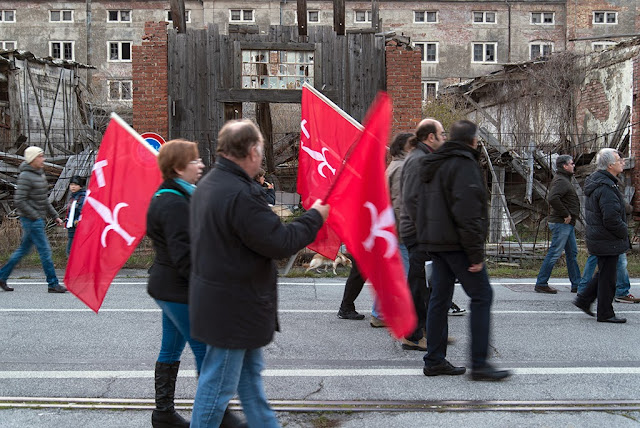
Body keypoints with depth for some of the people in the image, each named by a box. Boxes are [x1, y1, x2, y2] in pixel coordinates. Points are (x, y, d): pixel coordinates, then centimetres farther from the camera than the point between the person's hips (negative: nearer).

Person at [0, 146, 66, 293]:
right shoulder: (26, 176, -15)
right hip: (31, 220, -9)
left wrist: (55, 215, 17)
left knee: (24, 249, 15)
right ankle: (53, 284, -1)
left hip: (38, 218, 9)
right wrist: (35, 216, -17)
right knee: (45, 250, -6)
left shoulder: (40, 174, 14)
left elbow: (44, 199, 21)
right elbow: (19, 201, -19)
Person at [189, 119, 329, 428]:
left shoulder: (208, 184, 7)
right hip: (233, 306, -11)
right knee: (219, 383, 4)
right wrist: (315, 216, -9)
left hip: (218, 297, 11)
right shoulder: (241, 194, -26)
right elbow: (281, 243, -23)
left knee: (250, 372, 23)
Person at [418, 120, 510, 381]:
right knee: (482, 296, -4)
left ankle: (434, 361, 15)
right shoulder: (463, 164, -12)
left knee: (440, 298, 11)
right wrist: (476, 253, -18)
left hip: (435, 242, 9)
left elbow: (425, 207, 22)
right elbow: (467, 212, -19)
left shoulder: (434, 164, 18)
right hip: (456, 243, -9)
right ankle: (479, 364, -5)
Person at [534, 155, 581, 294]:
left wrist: (569, 216, 15)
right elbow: (552, 199, -31)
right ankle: (541, 283, -2)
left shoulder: (565, 180, 18)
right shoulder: (561, 181, -15)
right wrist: (565, 214, -23)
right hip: (561, 224, -11)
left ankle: (577, 284, 21)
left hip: (568, 224, 11)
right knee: (554, 253, -7)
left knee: (572, 253, 14)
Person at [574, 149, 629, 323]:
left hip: (597, 238, 10)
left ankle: (584, 299, 25)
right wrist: (624, 234, -11)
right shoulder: (606, 188, -24)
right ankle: (605, 314, 11)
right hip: (608, 241, -10)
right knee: (607, 277, 1)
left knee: (604, 273, 21)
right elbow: (611, 219, -25)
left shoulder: (596, 181, 10)